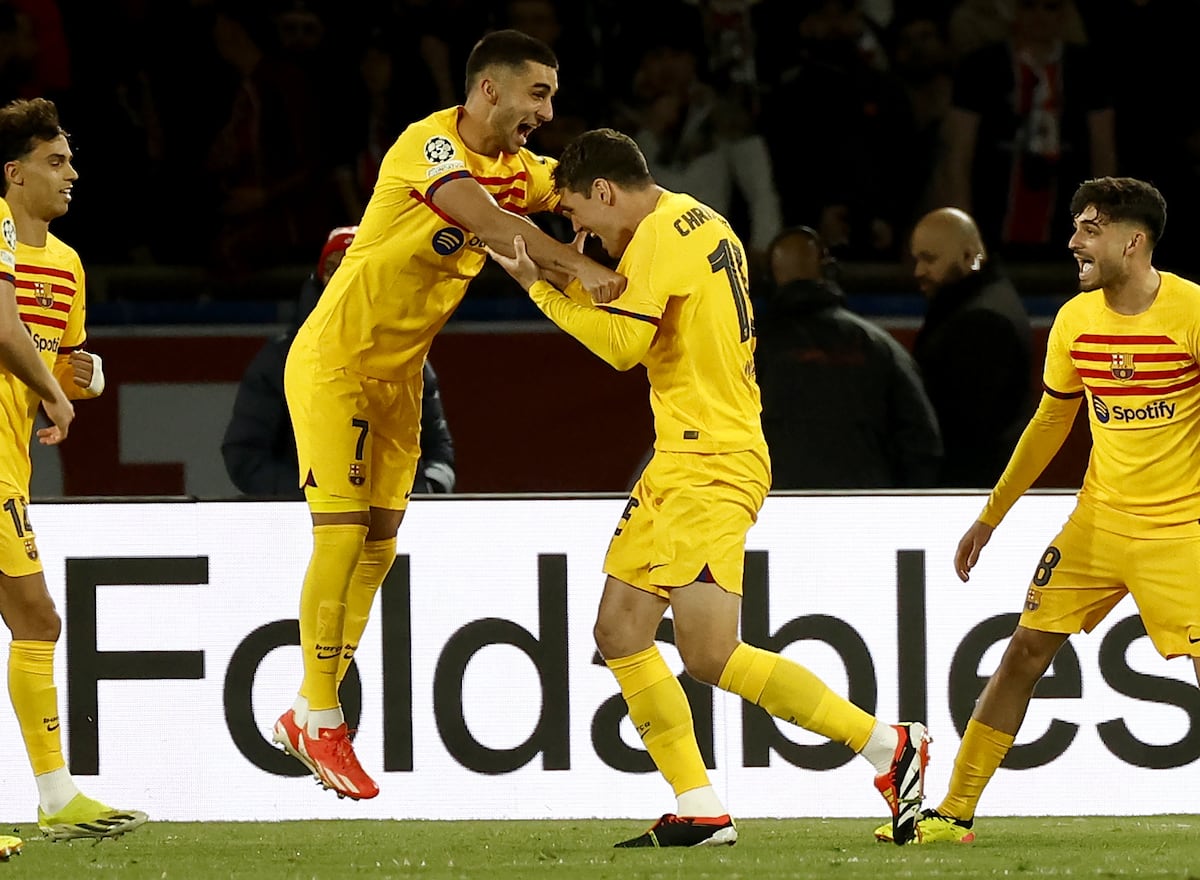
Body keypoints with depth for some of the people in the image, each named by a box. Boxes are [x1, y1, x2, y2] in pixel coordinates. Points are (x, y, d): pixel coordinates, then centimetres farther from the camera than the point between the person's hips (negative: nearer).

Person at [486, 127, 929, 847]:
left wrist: (541, 288, -7)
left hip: (710, 466, -11)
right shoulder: (702, 224, 17)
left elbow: (622, 345, -16)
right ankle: (701, 813, 5)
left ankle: (891, 748, -12)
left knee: (710, 655, -17)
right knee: (620, 631, 7)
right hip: (679, 463, 11)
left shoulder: (661, 234, -13)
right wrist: (571, 278, 18)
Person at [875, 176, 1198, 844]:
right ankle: (955, 813, 9)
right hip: (1099, 519, 5)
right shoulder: (1077, 319, 3)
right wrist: (990, 517, 21)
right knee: (1026, 651, 2)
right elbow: (1051, 423, 17)